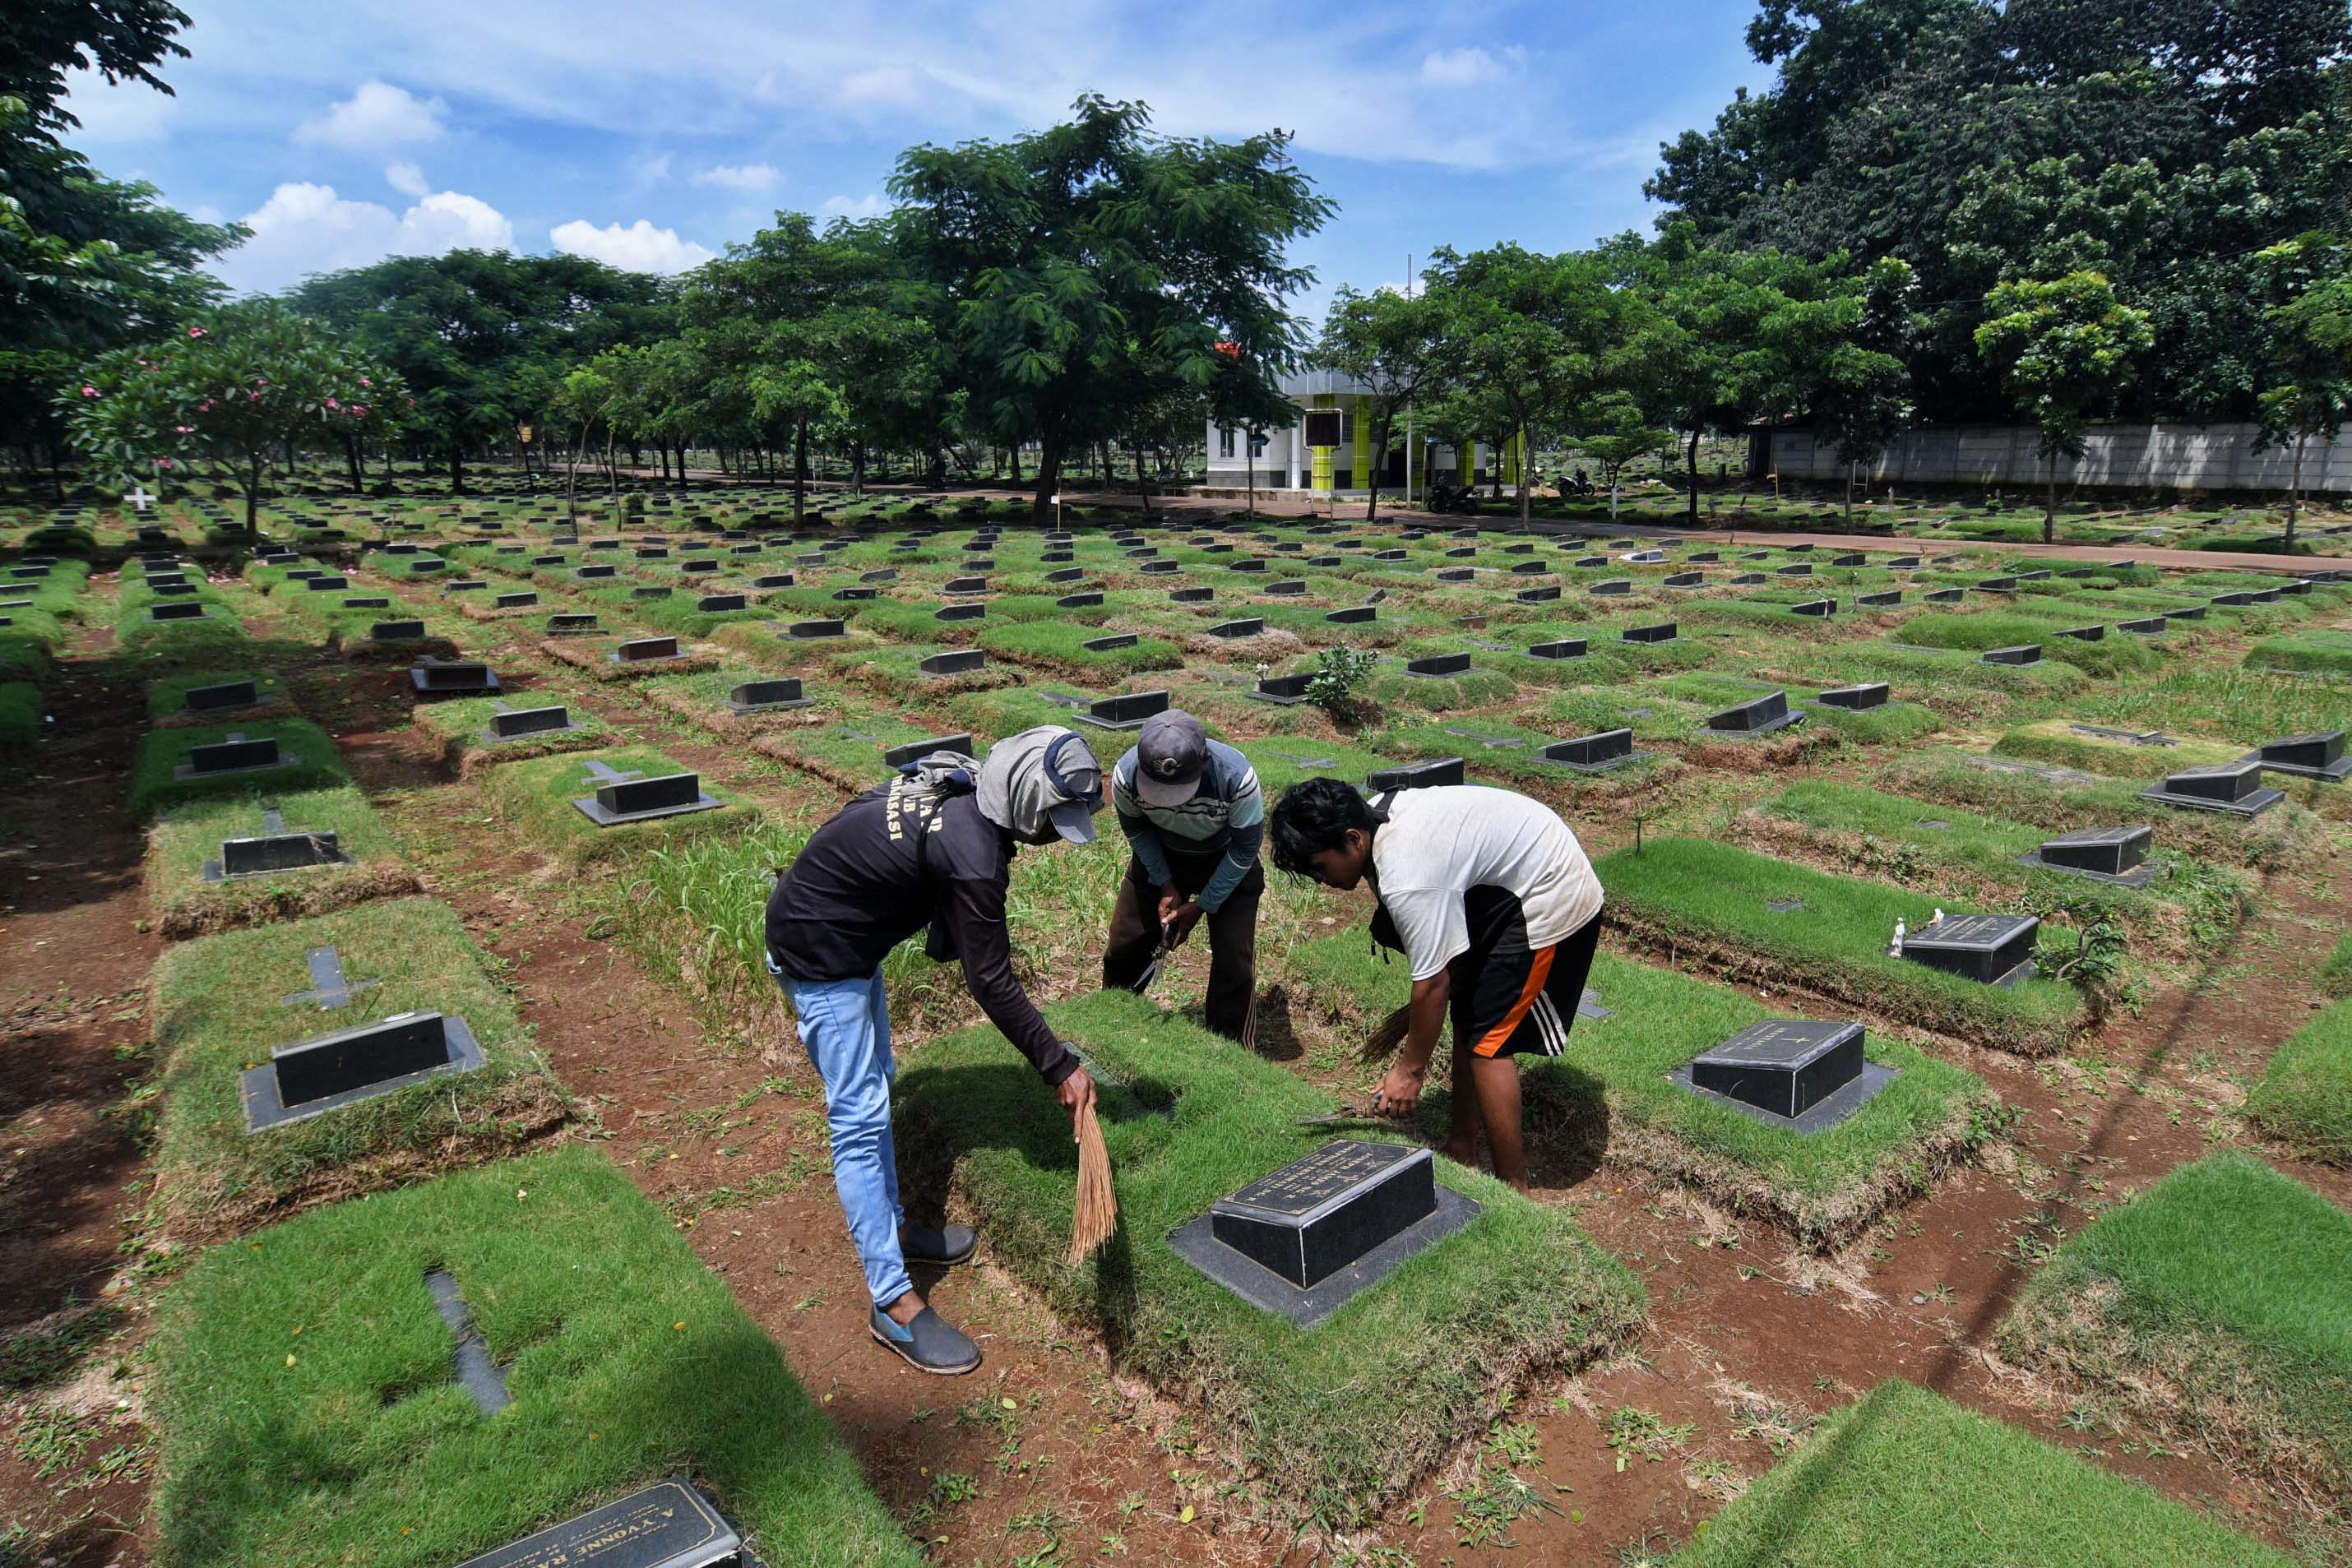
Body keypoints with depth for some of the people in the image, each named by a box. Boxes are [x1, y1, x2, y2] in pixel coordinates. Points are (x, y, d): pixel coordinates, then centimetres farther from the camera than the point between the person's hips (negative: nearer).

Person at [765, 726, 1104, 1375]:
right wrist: (1060, 1067, -18)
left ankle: (890, 1225, 36)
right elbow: (992, 984, -25)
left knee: (874, 1085, 20)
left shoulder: (957, 781, -6)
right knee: (861, 1117, -5)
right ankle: (894, 1302, 4)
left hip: (846, 935, 10)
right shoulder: (972, 858, -32)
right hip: (820, 956, -10)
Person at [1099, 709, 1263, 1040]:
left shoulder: (1237, 777, -39)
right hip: (1160, 857, 2)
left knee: (1234, 960, -8)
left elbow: (1246, 848, -21)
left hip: (1227, 863, -2)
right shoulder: (1126, 775, -33)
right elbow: (1135, 829, -8)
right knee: (1124, 948, 7)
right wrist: (1166, 886, -12)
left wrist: (1203, 906, -17)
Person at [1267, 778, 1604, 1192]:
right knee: (1467, 1014, 14)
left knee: (1488, 1038, -7)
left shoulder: (1407, 879, -32)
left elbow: (1433, 983, -24)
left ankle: (1513, 1189, 5)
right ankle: (1462, 1145, 27)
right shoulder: (1378, 813, -4)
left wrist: (1410, 1070, -11)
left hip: (1551, 901, -10)